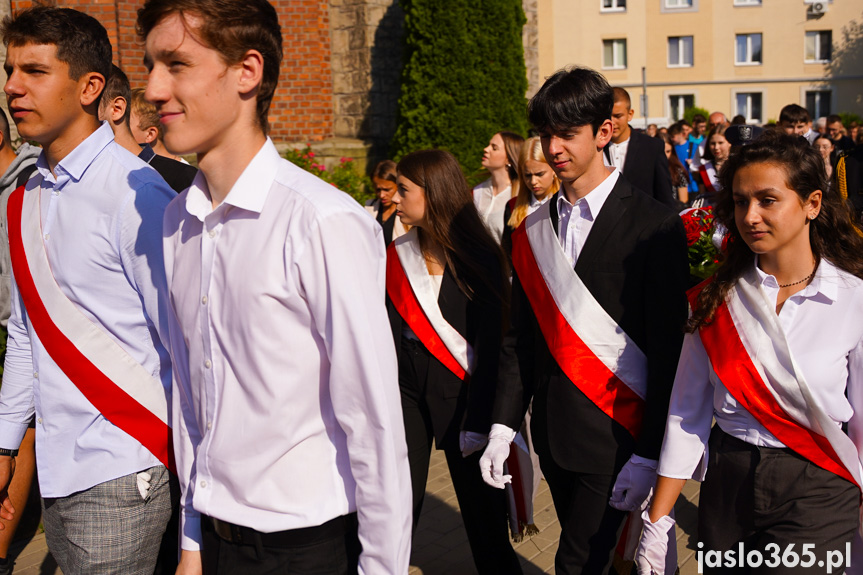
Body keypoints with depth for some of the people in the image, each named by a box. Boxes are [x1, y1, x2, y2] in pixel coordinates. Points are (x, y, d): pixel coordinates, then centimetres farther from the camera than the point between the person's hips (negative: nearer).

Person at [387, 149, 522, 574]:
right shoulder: (396, 256, 5)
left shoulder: (479, 259, -7)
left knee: (481, 508, 5)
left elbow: (490, 346, -10)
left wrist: (477, 422, -15)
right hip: (407, 392, 4)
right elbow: (388, 337, 6)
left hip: (461, 394, -3)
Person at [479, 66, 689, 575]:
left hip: (616, 434, -6)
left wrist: (650, 455, -14)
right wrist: (504, 428, 3)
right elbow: (520, 337, 10)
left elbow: (670, 348, -12)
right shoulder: (535, 229, 7)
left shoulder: (654, 227, -10)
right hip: (553, 433, 6)